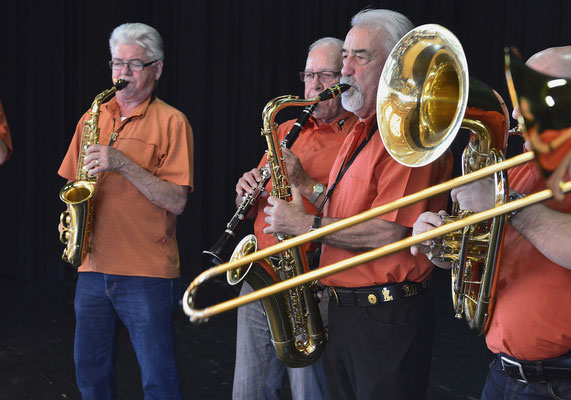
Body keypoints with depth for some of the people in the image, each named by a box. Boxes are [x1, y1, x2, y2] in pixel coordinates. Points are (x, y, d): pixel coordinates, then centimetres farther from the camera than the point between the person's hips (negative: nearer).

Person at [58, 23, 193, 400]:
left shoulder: (171, 122, -4)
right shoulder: (93, 118, 13)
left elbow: (176, 201, -13)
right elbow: (72, 183, 22)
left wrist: (122, 164, -21)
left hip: (148, 273, -5)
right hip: (93, 267, 5)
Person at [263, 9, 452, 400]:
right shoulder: (360, 130, 17)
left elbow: (391, 232, -25)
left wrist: (306, 224, -18)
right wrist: (301, 184, 8)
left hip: (388, 320, -10)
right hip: (344, 309, 10)